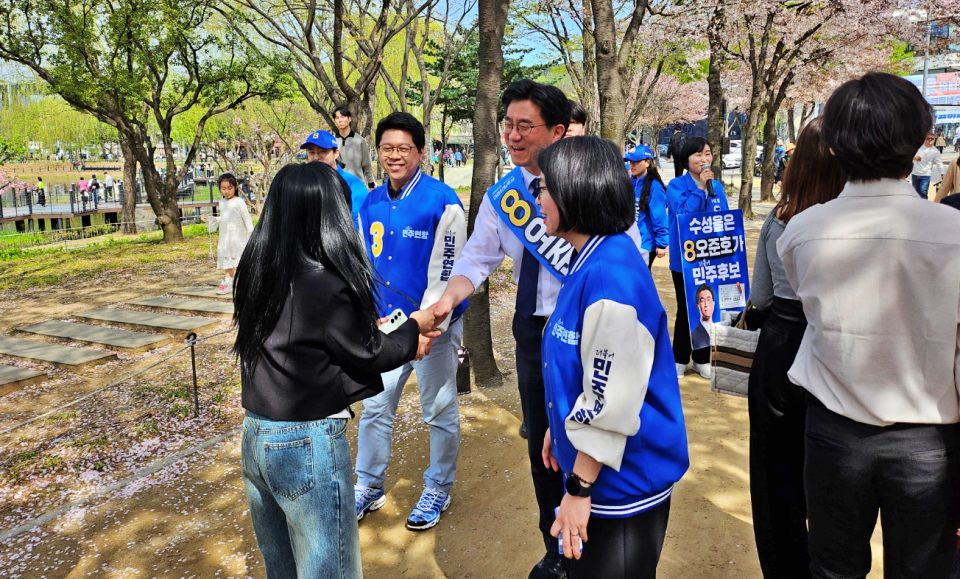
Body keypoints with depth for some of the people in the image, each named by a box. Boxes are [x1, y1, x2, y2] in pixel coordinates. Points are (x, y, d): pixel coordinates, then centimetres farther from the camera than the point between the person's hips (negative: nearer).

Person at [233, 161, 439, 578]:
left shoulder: (257, 271, 0)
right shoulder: (325, 284, -21)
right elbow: (368, 355, -9)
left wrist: (363, 321, 17)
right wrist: (415, 326, 7)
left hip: (255, 435, 8)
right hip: (307, 443, -8)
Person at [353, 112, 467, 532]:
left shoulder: (442, 202, -14)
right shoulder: (370, 204, 4)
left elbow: (446, 272, -16)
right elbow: (365, 264, 11)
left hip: (434, 325, -5)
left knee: (439, 411, 9)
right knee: (375, 406, 13)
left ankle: (438, 490, 29)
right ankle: (368, 487, 31)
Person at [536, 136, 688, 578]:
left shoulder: (611, 273, -27)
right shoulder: (588, 262, 5)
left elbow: (610, 401, -26)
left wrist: (579, 489, -19)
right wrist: (559, 428, 18)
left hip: (621, 483, -9)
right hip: (596, 472, 9)